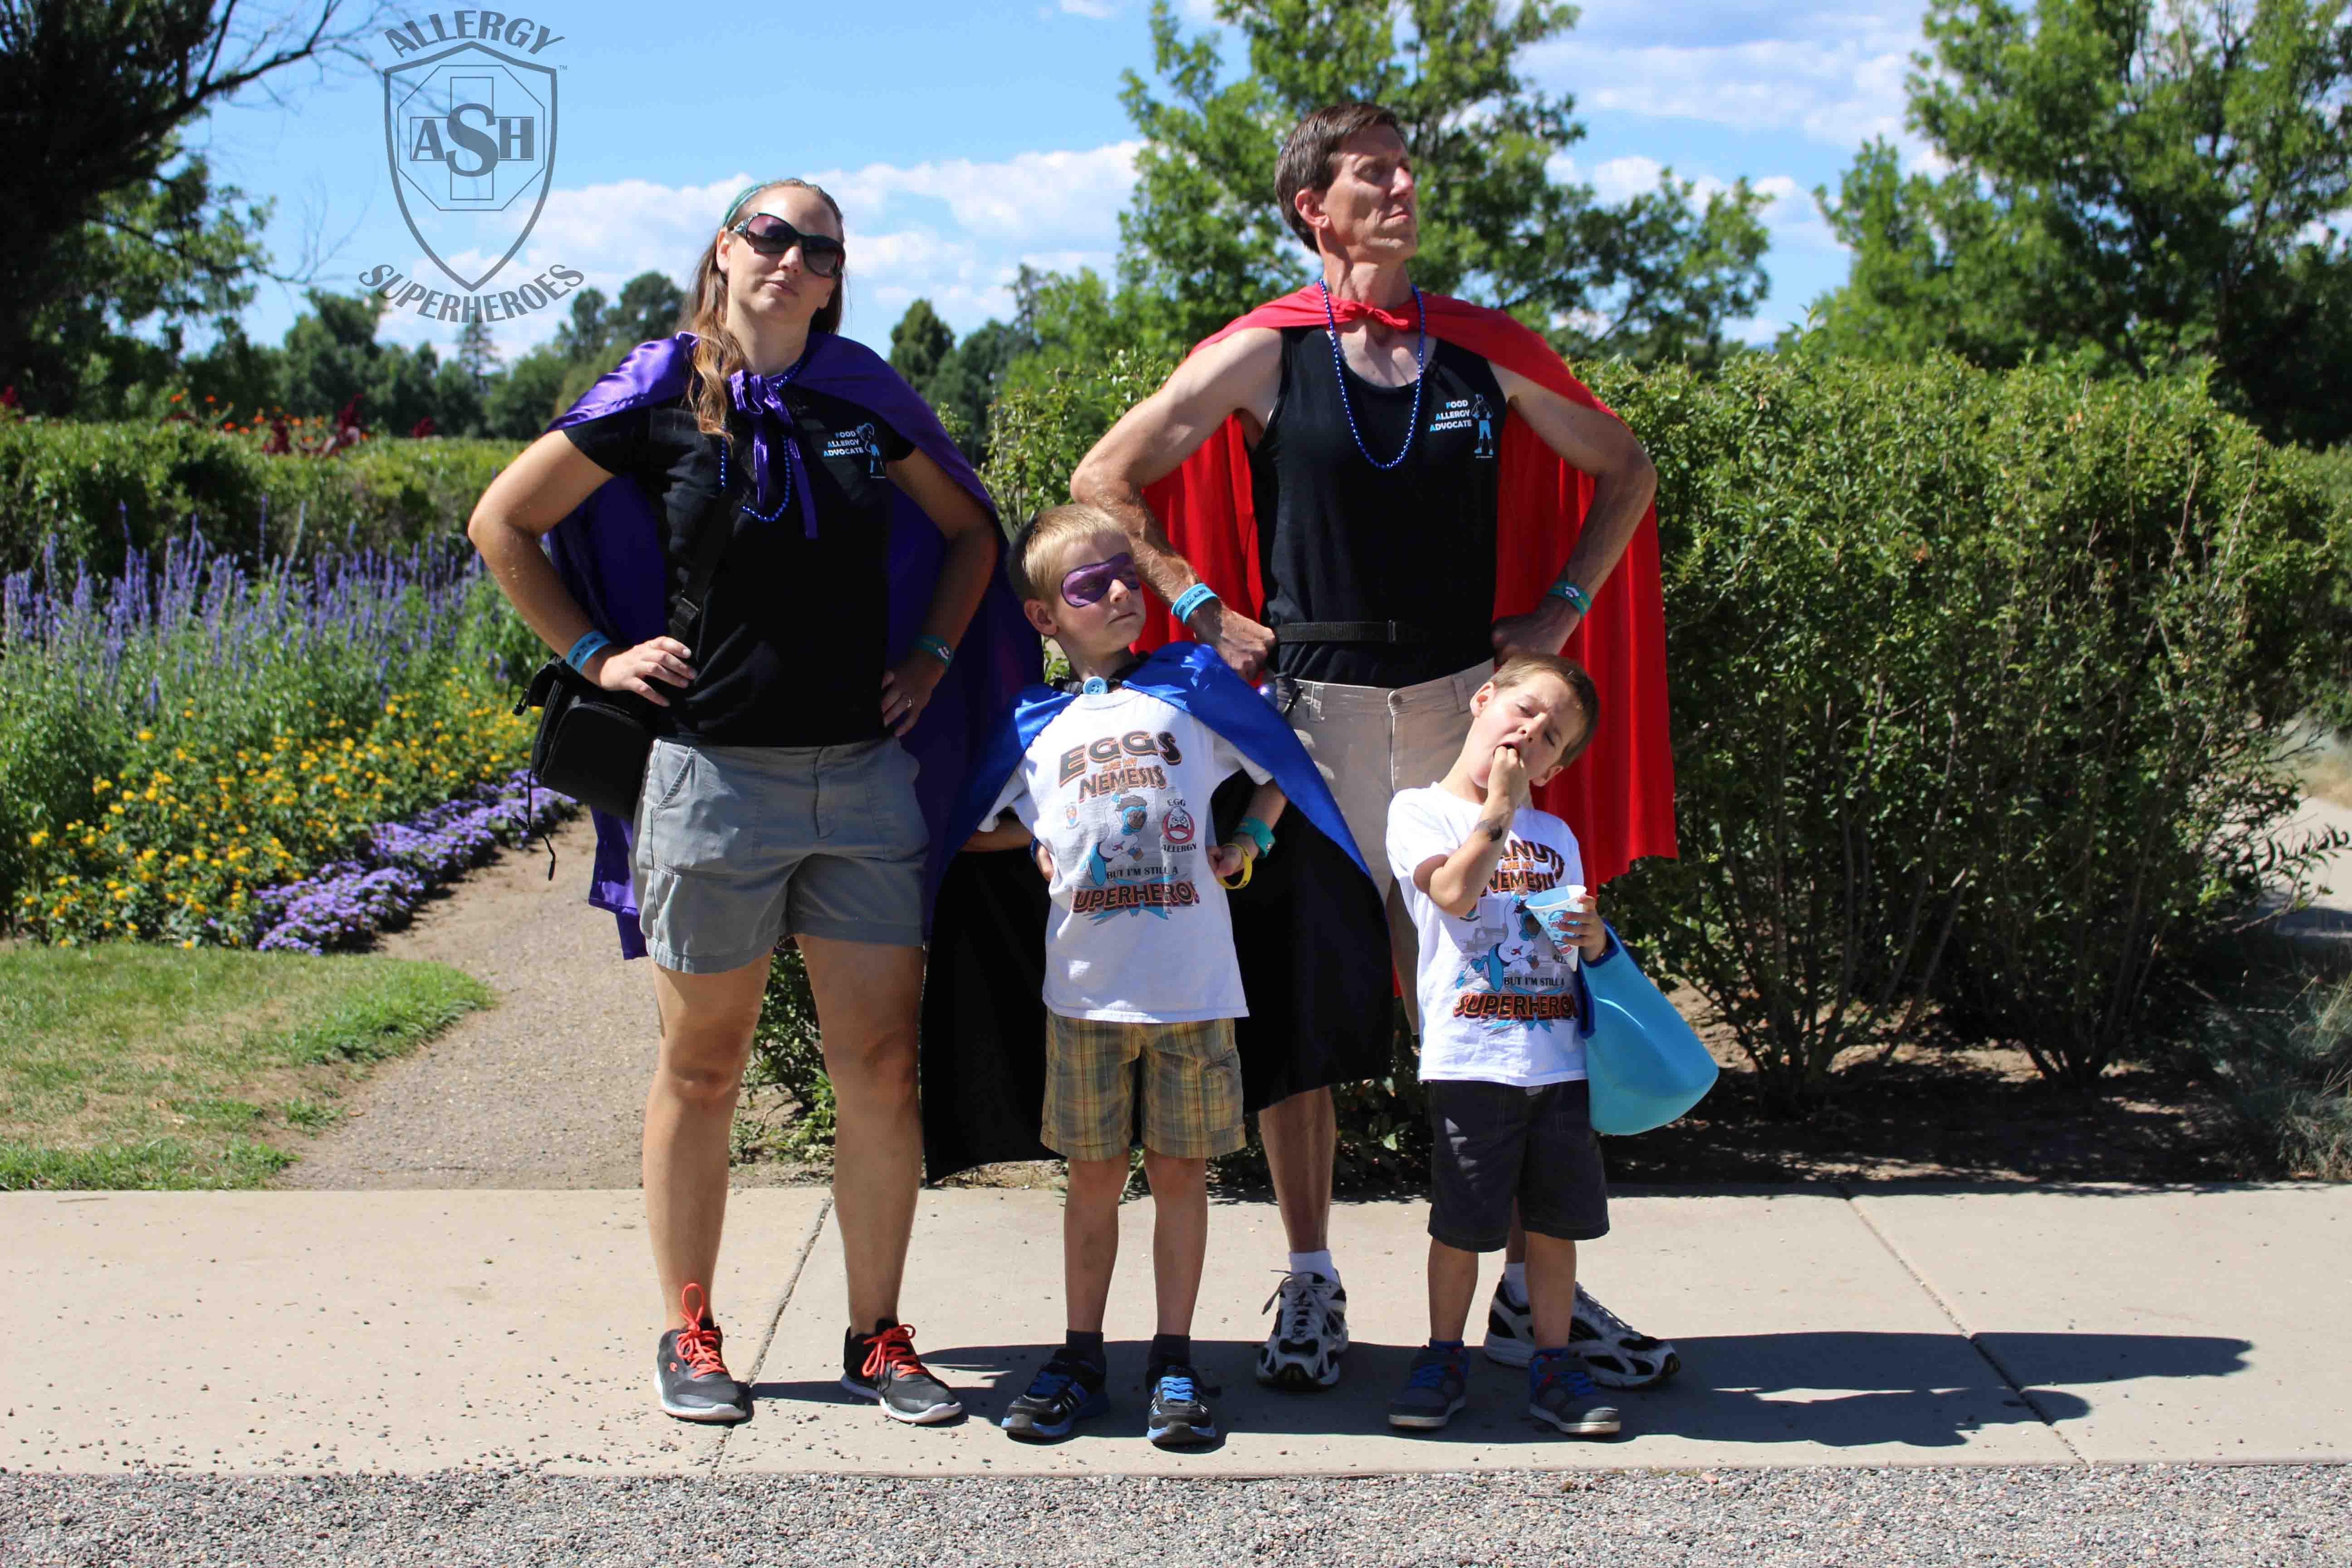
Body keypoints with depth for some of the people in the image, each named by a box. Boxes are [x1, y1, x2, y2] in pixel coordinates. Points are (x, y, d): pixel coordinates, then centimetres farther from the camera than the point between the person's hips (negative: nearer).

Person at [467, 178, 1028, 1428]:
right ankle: (689, 1334, 19)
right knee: (701, 1068, 6)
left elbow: (969, 528, 22)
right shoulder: (658, 398, 0)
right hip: (713, 774, -2)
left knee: (882, 1062, 2)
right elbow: (502, 523, 8)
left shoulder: (866, 398, 7)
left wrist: (932, 656, 10)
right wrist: (595, 654, 1)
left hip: (866, 774, 3)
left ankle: (878, 1337, 13)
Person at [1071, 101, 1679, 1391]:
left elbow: (1624, 470, 18)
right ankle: (1310, 1287, 14)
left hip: (1466, 696, 2)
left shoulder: (1482, 351, 8)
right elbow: (1104, 483, 3)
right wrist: (1207, 613, -3)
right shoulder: (1263, 355, 1)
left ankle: (1530, 1288, 11)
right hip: (1315, 703, -2)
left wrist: (1561, 608, 8)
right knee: (1296, 995, 1)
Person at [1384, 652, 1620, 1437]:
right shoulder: (1420, 810, 1)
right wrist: (1499, 804, -12)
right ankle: (1443, 1359, 16)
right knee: (1461, 1225, 1)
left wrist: (1596, 939, 0)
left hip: (1559, 1059, 5)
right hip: (1470, 1062, -4)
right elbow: (1455, 892, -16)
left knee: (1555, 1223, 7)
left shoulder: (1555, 834, 18)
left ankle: (1554, 1364, 16)